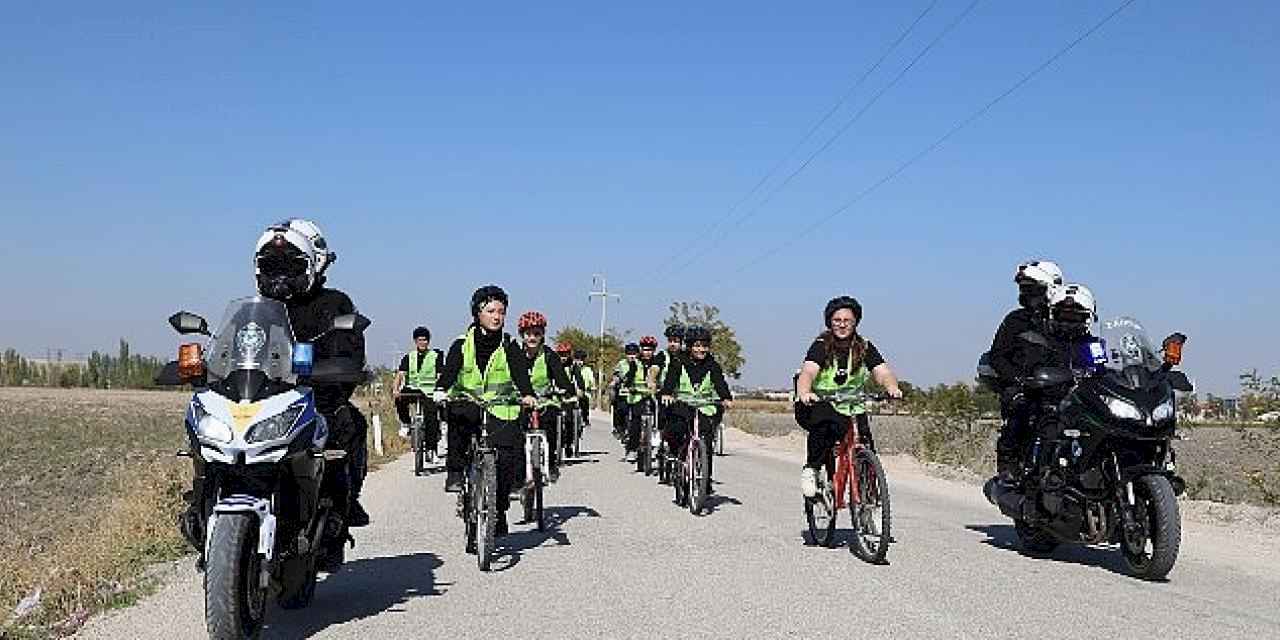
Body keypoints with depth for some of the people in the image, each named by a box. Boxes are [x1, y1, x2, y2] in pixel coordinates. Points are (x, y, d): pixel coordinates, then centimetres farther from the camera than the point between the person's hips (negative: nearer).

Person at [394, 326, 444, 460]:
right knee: (400, 399, -30)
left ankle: (430, 449, -9)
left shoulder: (436, 357, 5)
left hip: (429, 392, -2)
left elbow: (441, 376, -4)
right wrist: (396, 389, -19)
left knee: (431, 419, -17)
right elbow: (400, 374, 0)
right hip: (412, 390, 2)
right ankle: (405, 423, -4)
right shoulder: (408, 357, 12)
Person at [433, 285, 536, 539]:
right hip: (469, 405, -1)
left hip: (501, 411, 1)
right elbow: (450, 370, -12)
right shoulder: (462, 344, 3)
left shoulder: (509, 346, 4)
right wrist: (441, 390, -33)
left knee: (511, 459, -17)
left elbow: (520, 372, -11)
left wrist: (527, 394, -32)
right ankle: (455, 472, -18)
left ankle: (499, 508, 7)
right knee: (458, 414, -36)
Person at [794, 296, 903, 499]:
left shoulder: (865, 348, 2)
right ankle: (811, 470, -18)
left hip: (851, 407, 4)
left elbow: (883, 373, -12)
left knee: (865, 443, -17)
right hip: (818, 404, -3)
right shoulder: (821, 346, -9)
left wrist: (892, 388, -36)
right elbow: (807, 373, -26)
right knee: (825, 423, -36)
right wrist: (804, 394, -48)